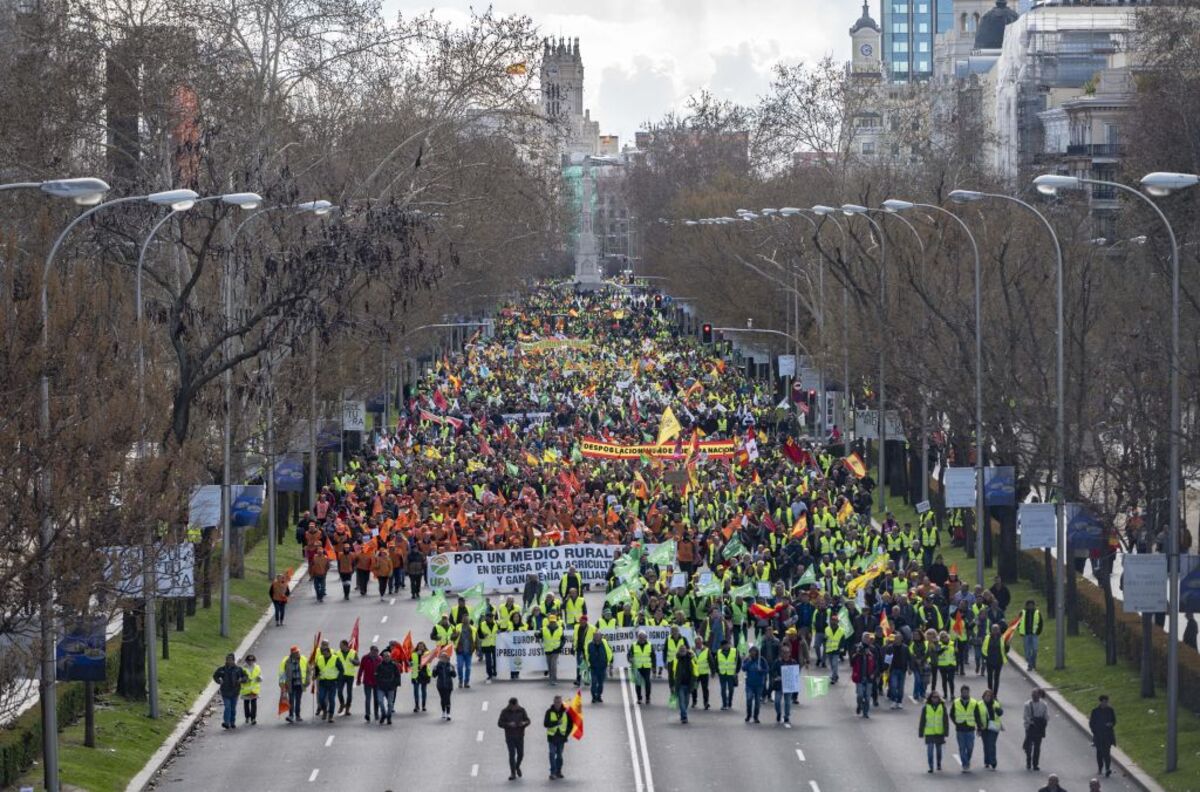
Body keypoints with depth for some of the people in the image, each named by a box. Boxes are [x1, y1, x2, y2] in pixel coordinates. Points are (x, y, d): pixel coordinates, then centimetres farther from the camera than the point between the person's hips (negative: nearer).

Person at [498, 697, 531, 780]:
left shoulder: (521, 710, -1)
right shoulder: (505, 712, -6)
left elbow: (528, 720, 3)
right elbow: (500, 723, -6)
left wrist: (524, 723, -21)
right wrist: (508, 724, -24)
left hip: (520, 736, 2)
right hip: (510, 737, -2)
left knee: (521, 754, 5)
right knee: (512, 755, -6)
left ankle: (517, 767, 36)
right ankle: (513, 774, 2)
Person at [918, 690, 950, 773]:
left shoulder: (942, 707, -1)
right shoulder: (926, 708, -2)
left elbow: (946, 721, 0)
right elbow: (922, 721, 2)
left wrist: (945, 733, -4)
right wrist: (921, 733, 1)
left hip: (939, 732, 1)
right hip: (929, 733, -1)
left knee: (938, 750, 14)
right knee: (930, 750, -7)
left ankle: (939, 766, 29)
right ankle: (931, 767, -2)